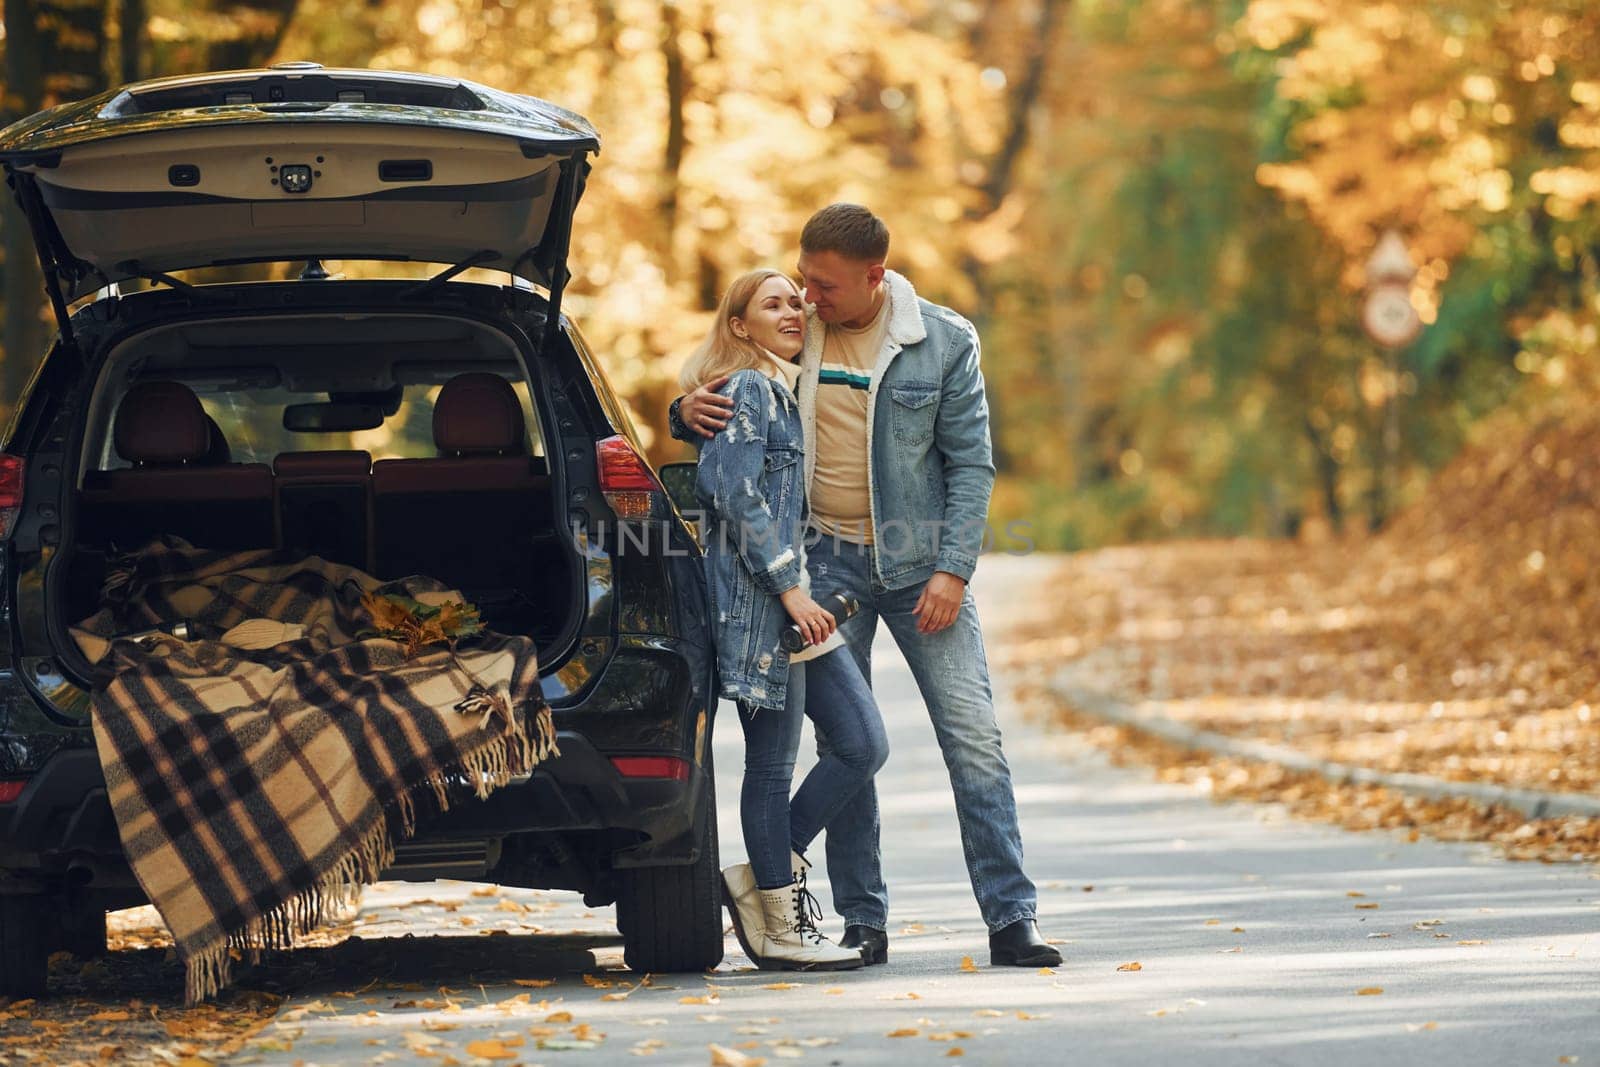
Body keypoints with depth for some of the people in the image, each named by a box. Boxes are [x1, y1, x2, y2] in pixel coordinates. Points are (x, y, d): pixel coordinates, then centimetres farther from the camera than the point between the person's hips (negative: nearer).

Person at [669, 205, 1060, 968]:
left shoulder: (944, 342, -3)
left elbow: (970, 462, -2)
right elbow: (730, 420, 13)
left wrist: (953, 569, -11)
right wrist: (688, 413, -12)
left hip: (919, 562, -2)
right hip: (826, 565, 2)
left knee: (974, 738, -6)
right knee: (841, 745, 2)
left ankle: (1011, 918, -3)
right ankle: (862, 922, 9)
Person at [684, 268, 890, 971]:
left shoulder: (785, 392, 20)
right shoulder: (745, 390, -9)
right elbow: (738, 497, -18)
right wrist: (788, 587, -19)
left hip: (796, 598, 10)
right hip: (758, 597, -10)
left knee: (863, 746, 4)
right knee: (772, 761, -4)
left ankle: (764, 877, 12)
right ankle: (779, 930, 2)